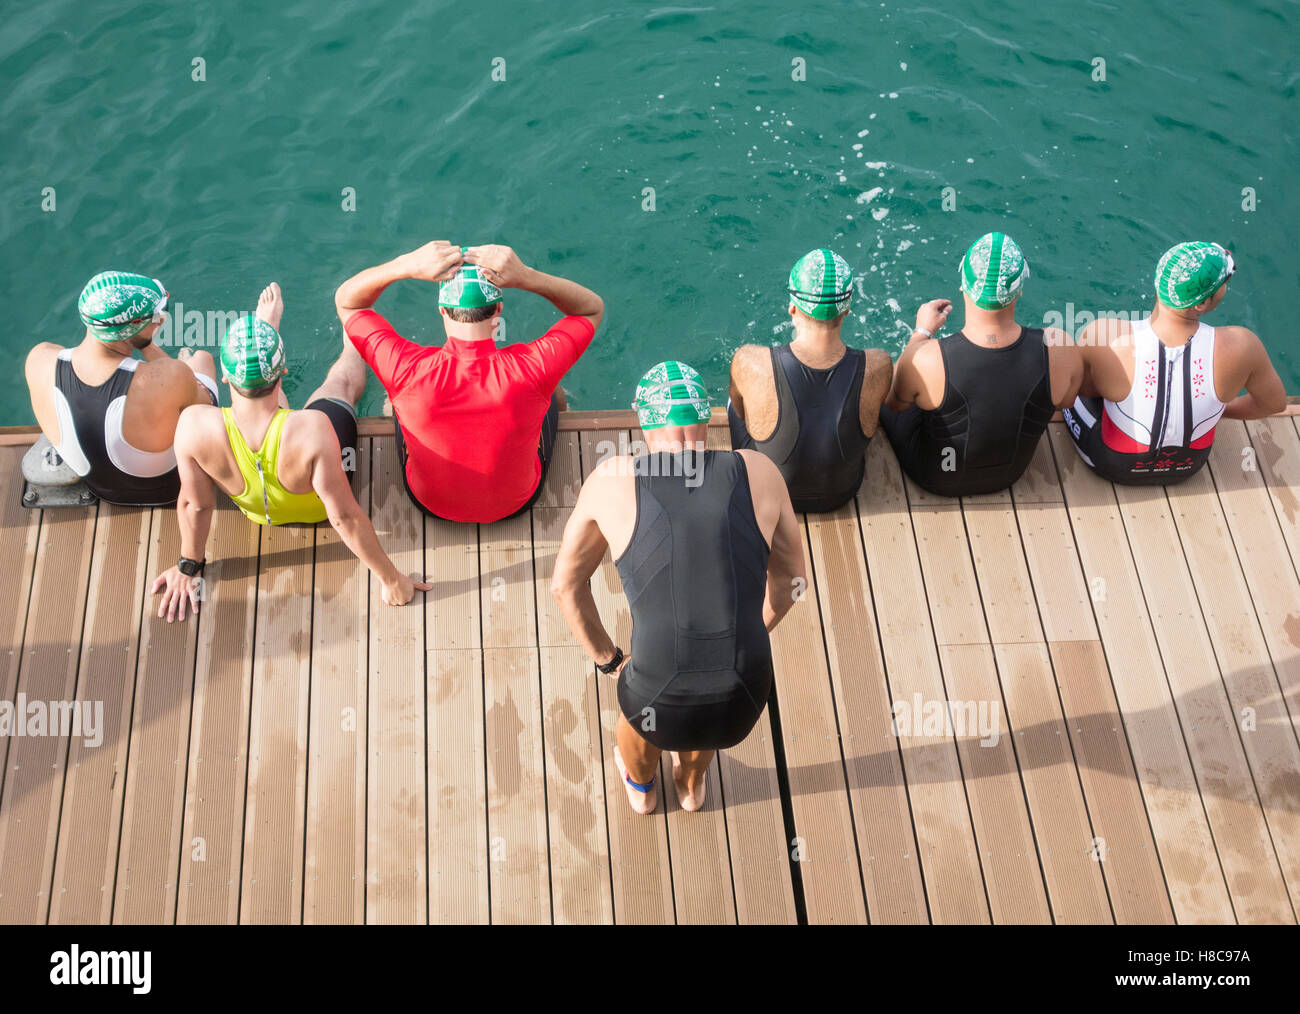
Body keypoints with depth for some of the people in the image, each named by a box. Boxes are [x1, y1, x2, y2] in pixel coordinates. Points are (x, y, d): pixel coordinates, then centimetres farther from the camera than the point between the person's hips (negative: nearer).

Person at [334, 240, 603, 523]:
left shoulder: (408, 371, -36)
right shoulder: (530, 370, -37)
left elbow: (346, 299, -18)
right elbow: (593, 308, -18)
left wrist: (407, 265, -36)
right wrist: (526, 276, -34)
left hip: (430, 504, 0)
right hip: (517, 504, 0)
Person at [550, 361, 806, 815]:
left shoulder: (612, 479, -3)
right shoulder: (758, 471, 0)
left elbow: (565, 583, 9)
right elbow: (792, 578, 14)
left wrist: (608, 660, 22)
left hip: (662, 714, -1)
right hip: (741, 712, 1)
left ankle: (641, 788, 70)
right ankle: (691, 784, 69)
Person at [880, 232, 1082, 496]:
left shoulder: (922, 361, -37)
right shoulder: (1060, 348, -31)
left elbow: (895, 402, -13)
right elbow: (1065, 401, -8)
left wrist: (921, 333, -3)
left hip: (936, 479, -3)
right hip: (1010, 473, 3)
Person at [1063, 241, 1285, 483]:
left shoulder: (1101, 336, -37)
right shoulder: (1241, 346, -31)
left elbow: (1084, 388, -15)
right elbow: (1275, 402, -10)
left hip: (1111, 464, -2)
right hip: (1188, 466, 2)